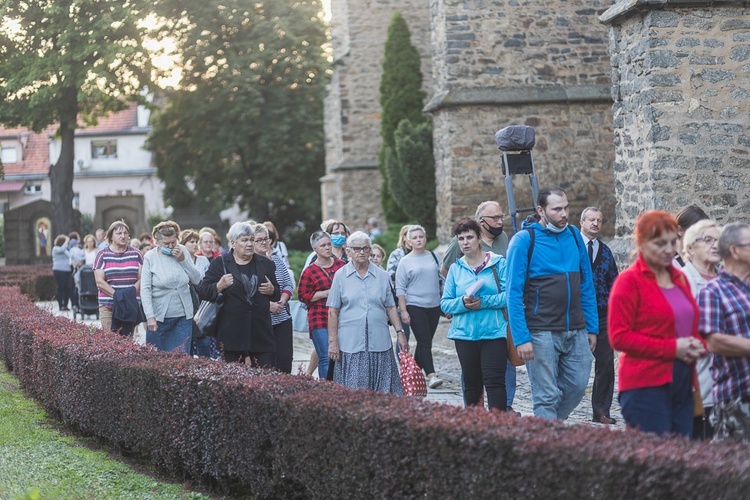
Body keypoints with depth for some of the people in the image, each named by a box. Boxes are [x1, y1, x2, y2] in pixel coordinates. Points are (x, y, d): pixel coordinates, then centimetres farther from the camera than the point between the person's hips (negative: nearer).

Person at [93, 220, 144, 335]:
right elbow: (100, 282, -2)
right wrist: (116, 295, -12)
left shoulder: (136, 254, 11)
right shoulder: (103, 255, 5)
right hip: (108, 306, -2)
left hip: (131, 306, 2)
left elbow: (141, 278, 6)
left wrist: (131, 293, -11)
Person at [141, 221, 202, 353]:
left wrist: (183, 260, -8)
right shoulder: (150, 257, -4)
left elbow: (197, 280, 4)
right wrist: (150, 316, -16)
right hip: (159, 317, -2)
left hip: (183, 317, 2)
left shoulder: (182, 251, 4)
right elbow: (145, 289, -8)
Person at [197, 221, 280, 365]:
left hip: (260, 331, 2)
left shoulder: (266, 264, 14)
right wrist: (219, 287, -16)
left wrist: (272, 291, 0)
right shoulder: (220, 263, 4)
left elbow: (277, 294, 23)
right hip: (231, 331, -2)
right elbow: (202, 291, 3)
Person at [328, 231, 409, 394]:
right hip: (350, 343, -2)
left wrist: (400, 332, 5)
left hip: (379, 342, 2)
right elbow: (333, 312, 2)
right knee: (351, 392, -3)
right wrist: (332, 341, -4)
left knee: (383, 390, 0)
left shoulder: (382, 276, 9)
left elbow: (390, 307, 13)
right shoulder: (340, 275, 3)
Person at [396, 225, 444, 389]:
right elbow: (400, 288, -1)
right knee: (424, 342, -13)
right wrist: (403, 310, -8)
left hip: (434, 306, 4)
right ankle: (431, 375, -20)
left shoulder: (434, 257, 9)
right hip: (415, 306, -4)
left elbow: (442, 279, 15)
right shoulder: (405, 262, -1)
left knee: (425, 342, 9)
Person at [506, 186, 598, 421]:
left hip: (576, 331, 5)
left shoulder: (574, 235, 9)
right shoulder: (524, 240, -6)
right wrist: (521, 338, -15)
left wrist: (592, 327, 9)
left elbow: (586, 285, 14)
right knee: (547, 396, -3)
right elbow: (514, 293, -9)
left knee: (577, 387, 7)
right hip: (541, 333, -5)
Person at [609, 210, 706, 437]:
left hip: (682, 384, 7)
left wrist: (697, 345, 5)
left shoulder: (679, 278, 16)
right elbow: (619, 337, -11)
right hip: (646, 385, -7)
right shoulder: (629, 281, -5)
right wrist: (673, 348, -14)